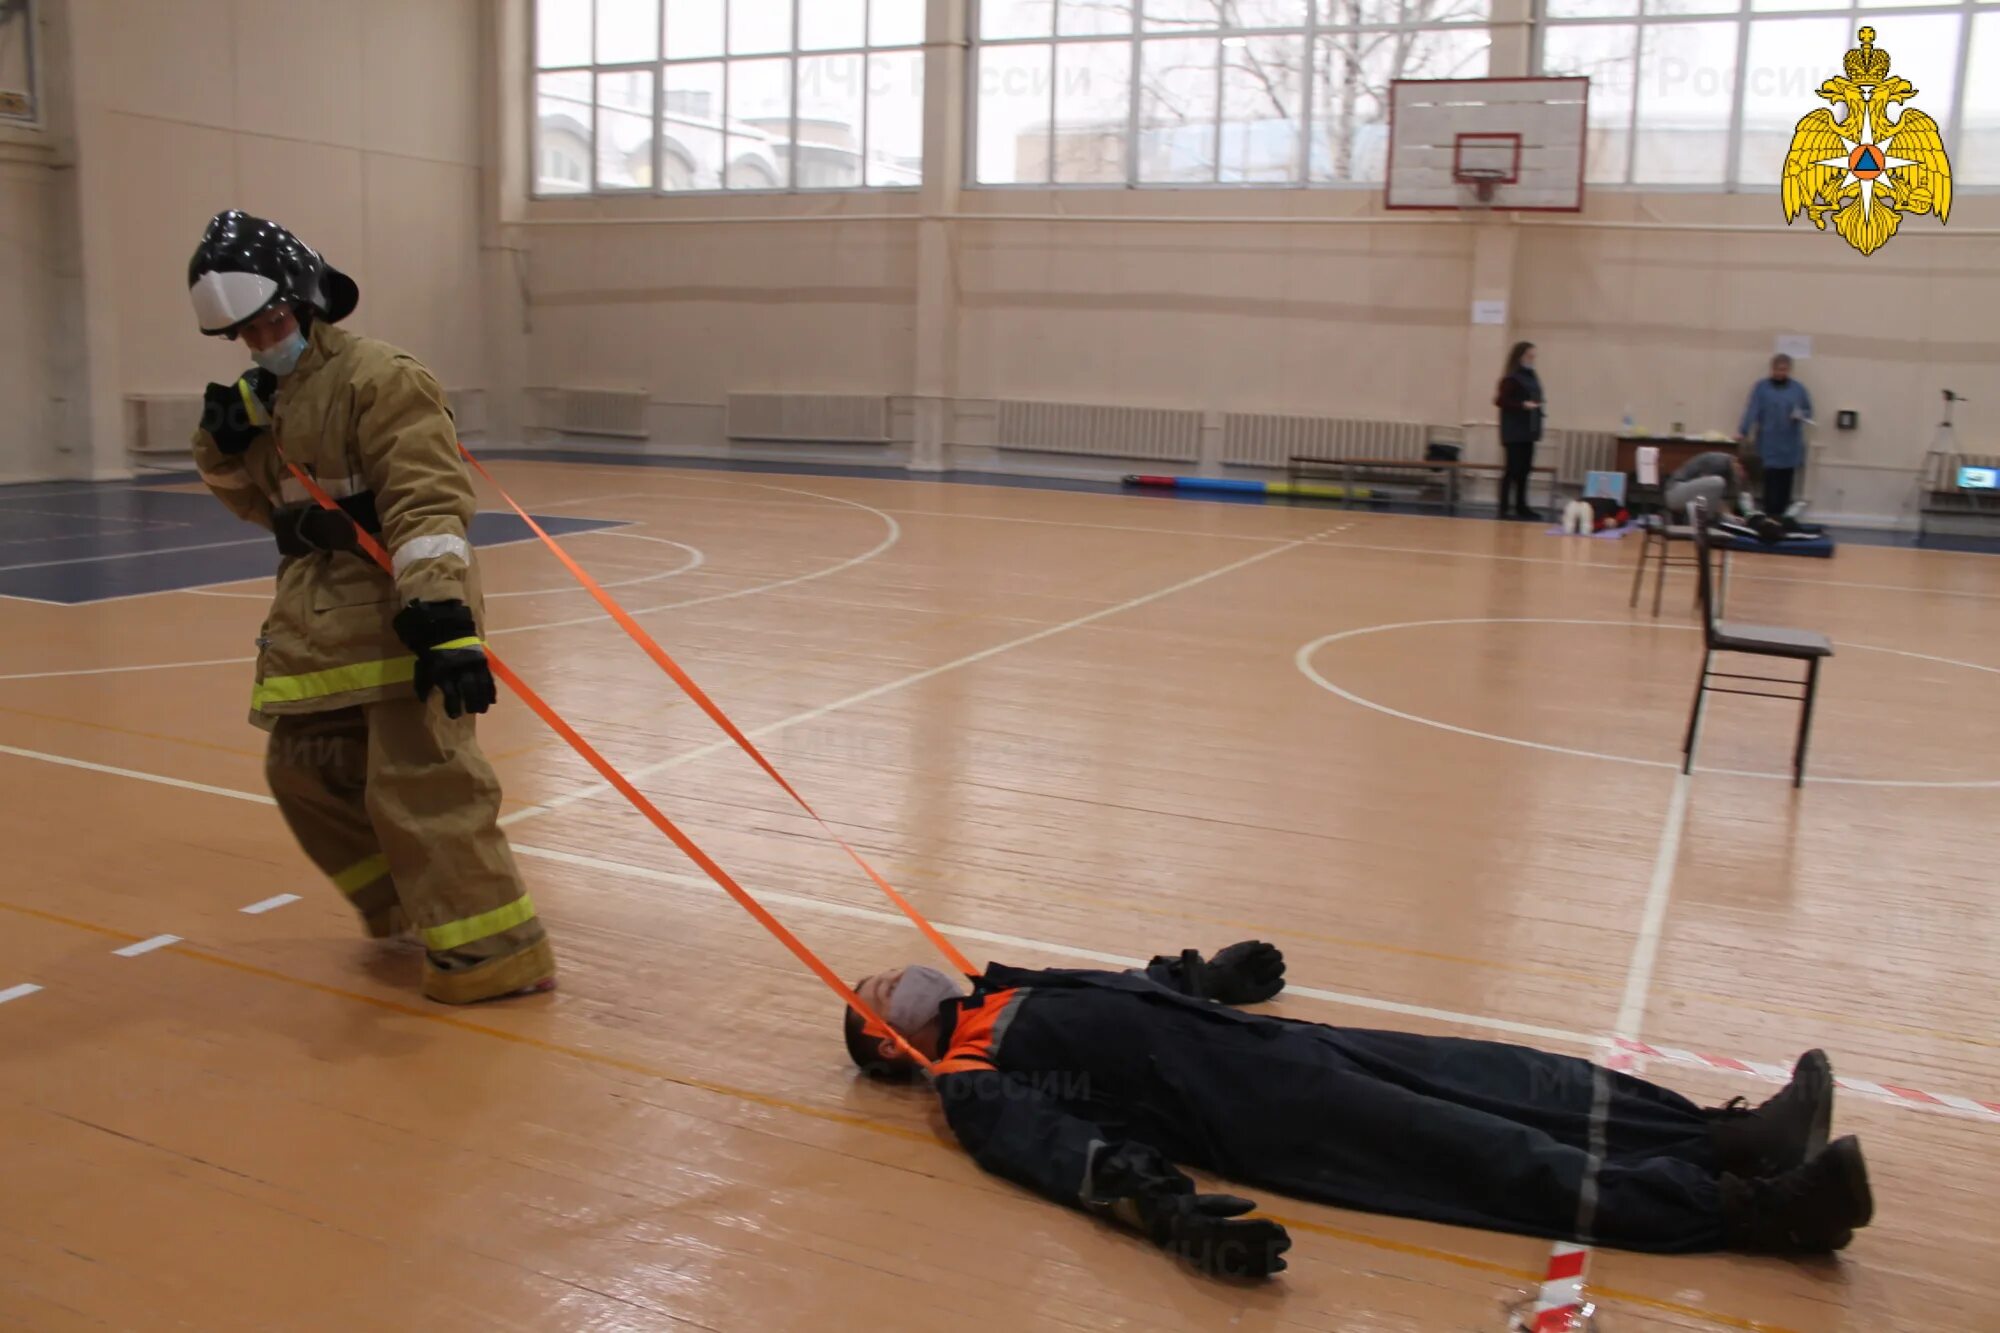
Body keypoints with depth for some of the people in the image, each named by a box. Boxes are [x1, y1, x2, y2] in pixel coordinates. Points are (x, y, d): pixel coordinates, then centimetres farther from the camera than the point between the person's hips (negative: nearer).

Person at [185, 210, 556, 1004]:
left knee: (418, 780, -12)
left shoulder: (376, 378, -14)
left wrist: (440, 614, -33)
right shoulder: (269, 397, 14)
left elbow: (426, 500, -23)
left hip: (398, 610, -10)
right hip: (319, 619, 10)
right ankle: (407, 906, 32)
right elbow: (262, 503, 24)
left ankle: (494, 952, -4)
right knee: (304, 769, 17)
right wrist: (226, 450, 2)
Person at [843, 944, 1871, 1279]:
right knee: (1492, 1156, -15)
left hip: (1271, 1041, 8)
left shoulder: (1009, 991, 22)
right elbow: (1059, 1146, -21)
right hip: (1257, 1112, -8)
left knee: (1494, 1080, -4)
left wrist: (1216, 974, 37)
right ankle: (1743, 1207, -15)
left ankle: (1722, 1135, -4)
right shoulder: (969, 1083, -3)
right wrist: (1170, 1212, -35)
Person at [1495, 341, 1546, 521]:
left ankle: (1521, 506, 17)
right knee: (1513, 469, -7)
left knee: (1525, 469, 10)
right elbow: (1500, 401, -15)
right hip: (1514, 431, -8)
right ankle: (1504, 508, -2)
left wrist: (1540, 403, 3)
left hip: (1528, 430, 8)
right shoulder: (1511, 378, -12)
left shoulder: (1532, 377, 13)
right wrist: (1523, 405, -21)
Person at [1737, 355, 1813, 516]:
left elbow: (1809, 411, 14)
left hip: (1790, 445, 3)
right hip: (1769, 444, -2)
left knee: (1786, 483, 3)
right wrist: (1743, 431, -20)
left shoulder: (1799, 389, 9)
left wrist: (1801, 415, -10)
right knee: (1771, 482, -8)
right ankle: (1770, 516, -5)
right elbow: (1751, 410, -9)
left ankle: (1782, 517, 10)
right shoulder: (1760, 387, 1)